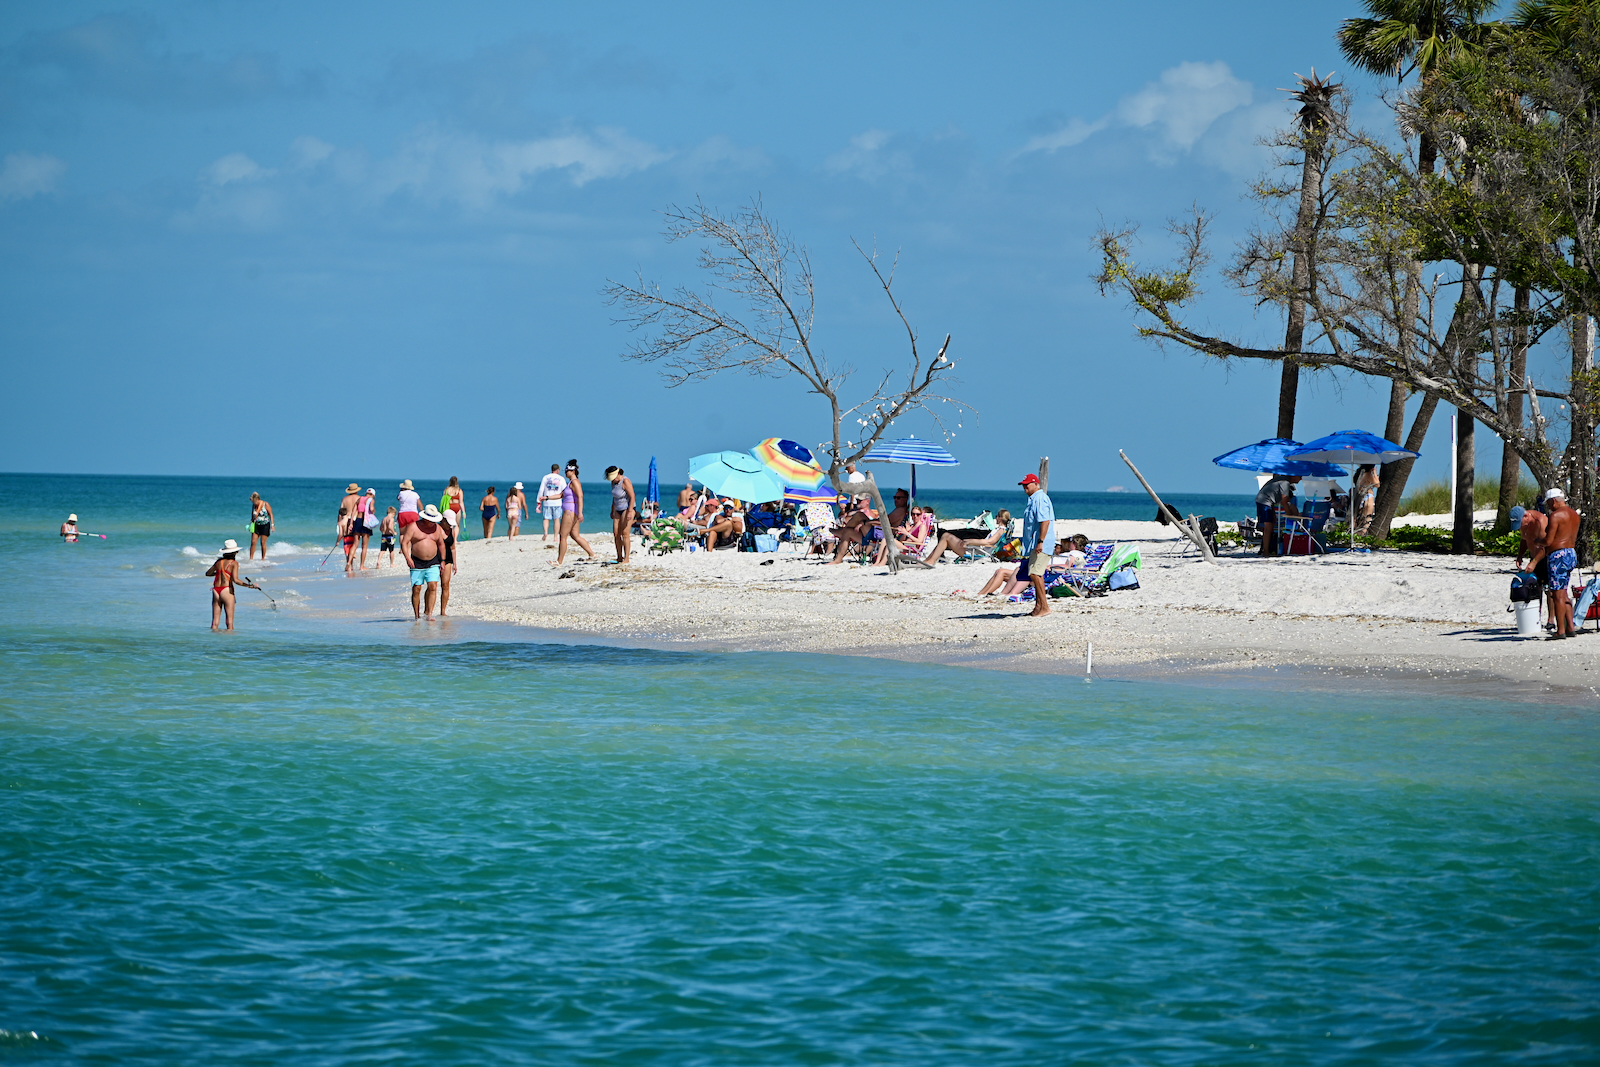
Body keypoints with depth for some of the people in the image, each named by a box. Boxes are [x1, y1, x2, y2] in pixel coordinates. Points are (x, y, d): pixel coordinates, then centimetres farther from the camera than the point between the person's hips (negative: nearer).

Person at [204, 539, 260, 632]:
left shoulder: (219, 561, 11)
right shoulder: (234, 563, -4)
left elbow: (208, 573, 24)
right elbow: (235, 579, -15)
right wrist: (249, 585, -12)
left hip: (216, 590, 5)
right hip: (226, 591, -5)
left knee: (215, 621, 7)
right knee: (229, 620, 0)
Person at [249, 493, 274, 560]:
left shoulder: (266, 504, -11)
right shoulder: (254, 505, 3)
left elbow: (271, 515, -7)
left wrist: (272, 525, -12)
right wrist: (251, 522, 7)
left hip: (265, 525, -4)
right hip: (256, 525, 4)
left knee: (263, 543, -1)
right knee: (253, 542, -4)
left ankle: (263, 559, 8)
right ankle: (251, 558, -2)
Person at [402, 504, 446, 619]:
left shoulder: (436, 527, 8)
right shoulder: (413, 527, -5)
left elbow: (441, 544, 20)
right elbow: (404, 542, -8)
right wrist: (407, 558, -21)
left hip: (433, 562, 3)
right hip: (417, 563, -3)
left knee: (433, 587, -12)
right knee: (416, 589, -2)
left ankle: (429, 613, -11)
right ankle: (416, 615, 6)